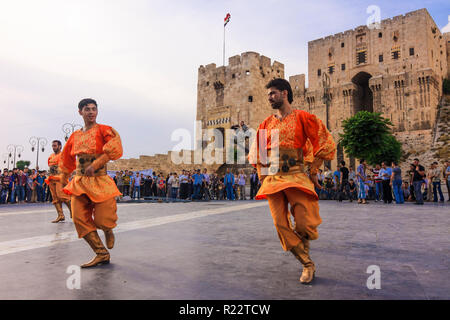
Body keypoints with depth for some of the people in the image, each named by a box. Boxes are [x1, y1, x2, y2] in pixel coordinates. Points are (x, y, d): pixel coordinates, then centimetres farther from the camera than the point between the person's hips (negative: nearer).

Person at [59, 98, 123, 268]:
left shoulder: (104, 130, -1)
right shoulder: (75, 136, 14)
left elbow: (115, 149, -18)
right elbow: (67, 160, 27)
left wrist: (95, 164, -22)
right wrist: (64, 179, 28)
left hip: (100, 181, -5)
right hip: (79, 182, 5)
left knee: (103, 220, -10)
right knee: (79, 219, -4)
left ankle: (108, 231, 31)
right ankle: (102, 254, 8)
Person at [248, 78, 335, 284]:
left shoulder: (302, 117, 3)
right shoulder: (266, 123, 16)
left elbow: (325, 143, 3)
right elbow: (256, 152, 23)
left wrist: (313, 171, 1)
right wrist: (263, 176, 13)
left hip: (296, 176, -4)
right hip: (272, 179, 4)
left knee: (305, 224, -10)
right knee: (281, 226, -1)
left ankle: (303, 245, 27)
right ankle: (307, 264, 15)